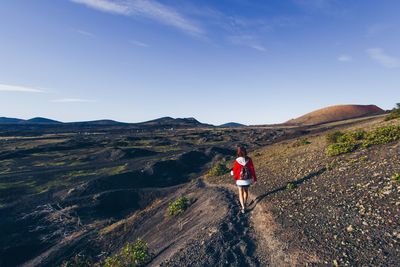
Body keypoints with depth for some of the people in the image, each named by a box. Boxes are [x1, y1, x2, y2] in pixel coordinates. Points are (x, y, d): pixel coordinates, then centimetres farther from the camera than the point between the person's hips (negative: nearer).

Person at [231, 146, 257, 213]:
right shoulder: (249, 159, -16)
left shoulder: (237, 161, -21)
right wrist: (254, 178, 5)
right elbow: (252, 169, -8)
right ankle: (244, 203, 43)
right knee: (246, 191, 26)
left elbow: (235, 171, -9)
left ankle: (243, 207, 8)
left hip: (240, 179, -2)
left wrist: (235, 178, 12)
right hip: (248, 179, 3)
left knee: (241, 193, 14)